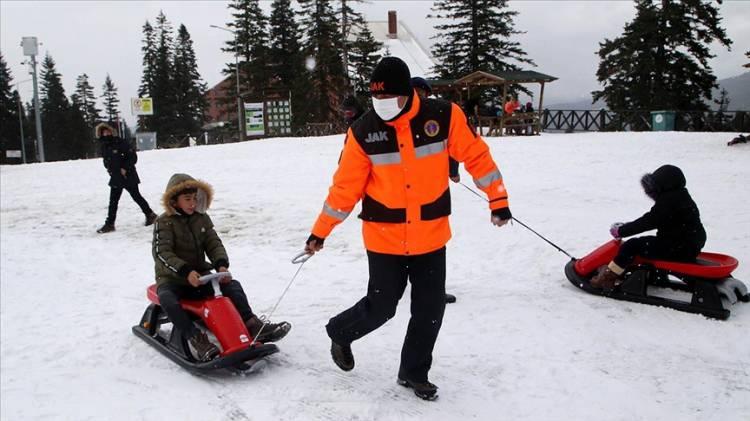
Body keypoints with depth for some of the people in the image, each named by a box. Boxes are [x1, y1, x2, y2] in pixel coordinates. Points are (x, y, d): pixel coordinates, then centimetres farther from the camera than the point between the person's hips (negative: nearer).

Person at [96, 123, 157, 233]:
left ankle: (150, 215, 21)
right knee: (113, 201, 5)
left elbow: (133, 156, -14)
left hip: (128, 176, -6)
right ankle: (109, 224, 10)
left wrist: (125, 168, -16)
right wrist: (109, 169, 4)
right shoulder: (104, 146, 6)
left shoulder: (120, 142, -14)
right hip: (116, 178, 6)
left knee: (136, 196, 5)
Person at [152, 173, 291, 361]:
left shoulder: (202, 219, 8)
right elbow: (162, 252, -19)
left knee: (233, 285, -14)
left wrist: (221, 265, -19)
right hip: (171, 278, -4)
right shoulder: (164, 222, -8)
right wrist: (186, 271, -35)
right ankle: (195, 338, -43)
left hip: (200, 276, 5)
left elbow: (214, 244, 3)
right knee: (167, 298, -36)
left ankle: (253, 325, -21)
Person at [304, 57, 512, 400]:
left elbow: (476, 155, -1)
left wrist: (498, 199, 0)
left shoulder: (444, 116, -10)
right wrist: (320, 232, -2)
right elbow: (345, 186, -5)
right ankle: (340, 333, 37)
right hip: (385, 238, -2)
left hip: (431, 236, 2)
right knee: (381, 307, 5)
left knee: (431, 308, 8)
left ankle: (414, 372, 31)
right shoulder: (364, 131, -11)